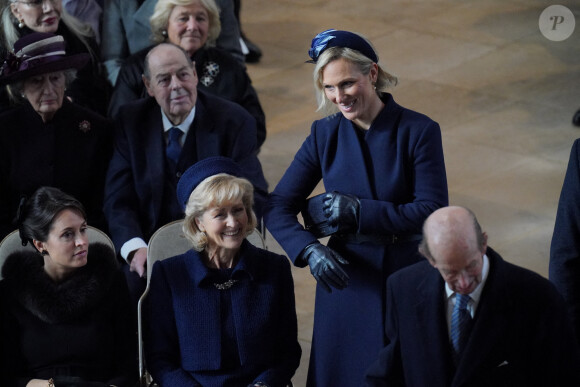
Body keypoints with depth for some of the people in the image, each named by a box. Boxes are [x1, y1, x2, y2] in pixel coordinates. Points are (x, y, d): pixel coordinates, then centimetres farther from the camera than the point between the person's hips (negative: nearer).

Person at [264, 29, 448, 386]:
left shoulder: (418, 131, -8)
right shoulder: (325, 135, 1)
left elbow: (433, 212, -15)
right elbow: (277, 208, -1)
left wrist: (359, 211, -20)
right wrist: (310, 250, -19)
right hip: (345, 280, 3)